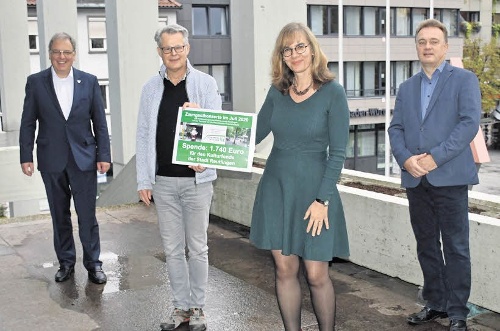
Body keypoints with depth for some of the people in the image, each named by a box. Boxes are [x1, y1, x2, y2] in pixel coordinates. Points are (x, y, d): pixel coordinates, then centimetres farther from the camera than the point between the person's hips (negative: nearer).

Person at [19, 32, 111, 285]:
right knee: (59, 215, 12)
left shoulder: (89, 81, 1)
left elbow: (99, 122, 3)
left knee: (87, 214, 1)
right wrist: (26, 157, -1)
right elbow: (28, 123, 3)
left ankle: (93, 263, 15)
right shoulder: (36, 82, 1)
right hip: (52, 161, 1)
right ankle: (66, 262, 26)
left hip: (84, 159, -1)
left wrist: (103, 155, -2)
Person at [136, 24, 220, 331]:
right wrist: (144, 180, 3)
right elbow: (143, 136, 7)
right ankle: (181, 306, 24)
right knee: (172, 249, 10)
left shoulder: (205, 83, -2)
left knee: (197, 248, 7)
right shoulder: (151, 88, 7)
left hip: (196, 179, -3)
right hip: (163, 181, 3)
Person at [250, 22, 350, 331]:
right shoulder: (277, 91, 6)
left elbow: (338, 153, -9)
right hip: (276, 189, 4)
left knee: (317, 275, -1)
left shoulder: (332, 92, -7)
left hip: (314, 188, -4)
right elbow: (253, 134, 10)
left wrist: (323, 200, -14)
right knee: (285, 270, 9)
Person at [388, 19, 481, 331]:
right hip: (415, 179, 5)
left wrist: (435, 157, -17)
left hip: (450, 177, -5)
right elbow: (396, 128, 10)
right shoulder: (407, 88, 16)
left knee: (456, 247, 0)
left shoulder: (464, 80, 1)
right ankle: (435, 304, 26)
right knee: (426, 245, 13)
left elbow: (470, 122, -10)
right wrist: (406, 159, -10)